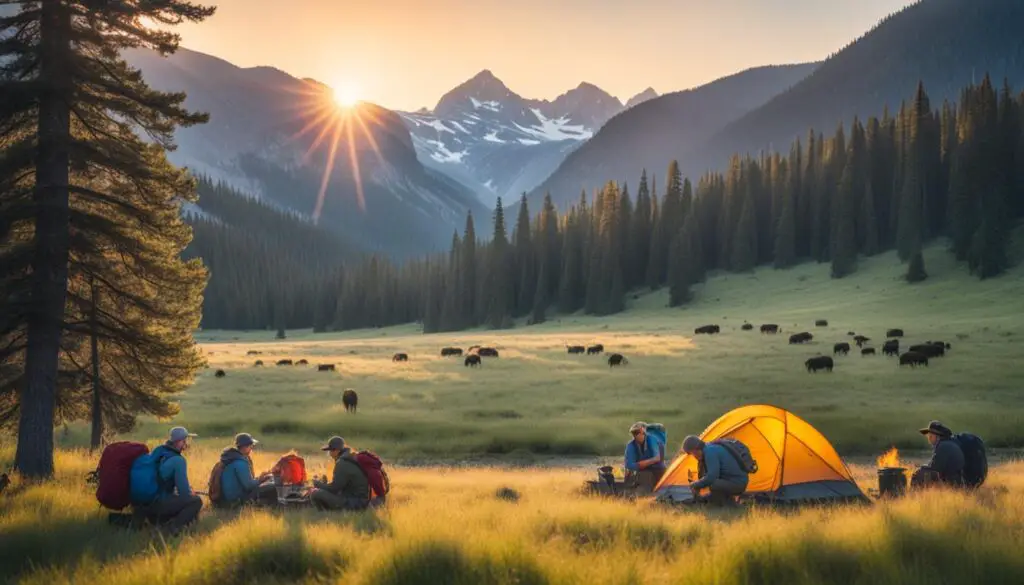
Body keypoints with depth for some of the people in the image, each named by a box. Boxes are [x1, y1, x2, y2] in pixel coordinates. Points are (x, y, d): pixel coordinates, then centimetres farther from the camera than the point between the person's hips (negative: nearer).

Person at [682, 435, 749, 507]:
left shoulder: (710, 451, -19)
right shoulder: (710, 449, 12)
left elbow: (712, 476, -27)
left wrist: (695, 485, -13)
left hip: (737, 483, -10)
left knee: (712, 484, -32)